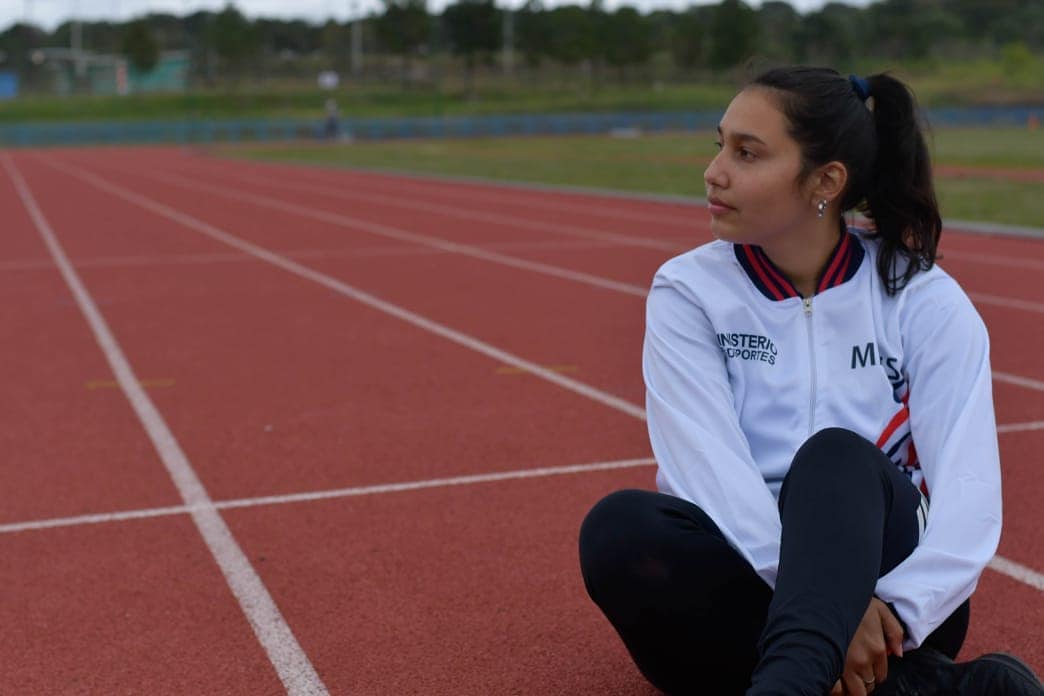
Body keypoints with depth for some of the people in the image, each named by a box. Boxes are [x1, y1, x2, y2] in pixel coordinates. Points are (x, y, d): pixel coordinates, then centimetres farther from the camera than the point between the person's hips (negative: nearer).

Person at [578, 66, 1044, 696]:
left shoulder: (926, 300, -3)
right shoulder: (689, 291, -2)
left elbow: (969, 494, -15)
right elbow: (712, 470, -16)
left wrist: (898, 613, -33)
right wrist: (830, 604, -31)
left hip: (885, 591, -1)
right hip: (744, 583, 2)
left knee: (837, 455, -31)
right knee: (620, 527, -30)